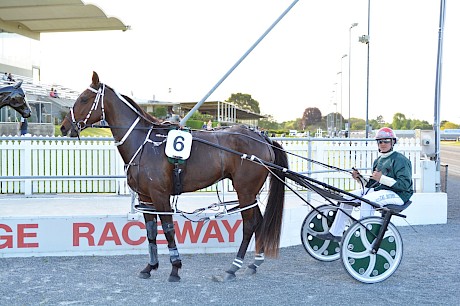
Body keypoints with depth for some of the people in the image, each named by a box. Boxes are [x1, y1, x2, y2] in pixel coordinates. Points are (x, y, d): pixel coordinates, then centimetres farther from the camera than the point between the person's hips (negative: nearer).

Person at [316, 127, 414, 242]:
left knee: (367, 200, -35)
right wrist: (360, 178, 1)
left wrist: (382, 178, -24)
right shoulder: (378, 160, 19)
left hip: (397, 193, -8)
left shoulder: (400, 160, -8)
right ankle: (335, 233, -1)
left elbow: (404, 184, -19)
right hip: (377, 190, 8)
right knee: (348, 198, -4)